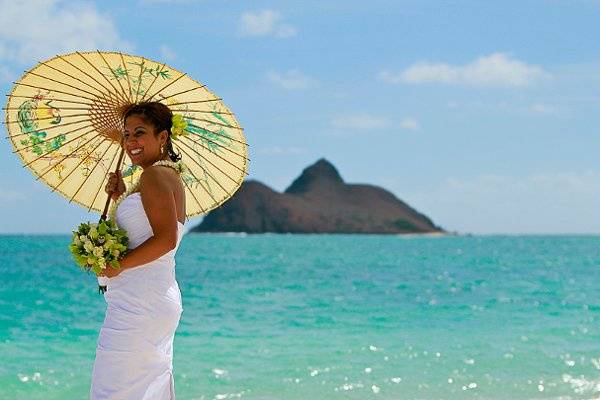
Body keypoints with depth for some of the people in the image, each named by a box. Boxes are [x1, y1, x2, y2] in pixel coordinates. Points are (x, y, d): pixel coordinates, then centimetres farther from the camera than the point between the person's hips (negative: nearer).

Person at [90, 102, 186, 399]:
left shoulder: (154, 175, -11)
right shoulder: (171, 176, 19)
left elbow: (166, 239, -23)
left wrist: (117, 265, -17)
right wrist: (121, 198, 15)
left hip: (139, 303, -11)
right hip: (162, 299, 11)